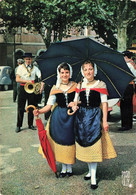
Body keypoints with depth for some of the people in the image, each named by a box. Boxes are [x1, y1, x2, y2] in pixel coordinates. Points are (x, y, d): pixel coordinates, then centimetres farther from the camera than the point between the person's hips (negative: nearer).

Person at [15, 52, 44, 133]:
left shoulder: (35, 68, 7)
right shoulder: (21, 67, 2)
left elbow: (41, 77, -2)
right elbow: (17, 79, -6)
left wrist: (42, 85, -20)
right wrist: (27, 81, -18)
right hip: (23, 88, -2)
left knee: (31, 107, 7)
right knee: (21, 108, 0)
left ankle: (30, 124, 20)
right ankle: (18, 126, 8)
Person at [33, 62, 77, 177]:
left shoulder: (75, 86, 1)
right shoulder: (55, 88, 3)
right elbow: (49, 105, 0)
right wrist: (39, 111, -16)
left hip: (71, 117, -1)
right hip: (58, 117, 1)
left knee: (70, 141, 3)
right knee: (59, 141, 6)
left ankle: (70, 167, 21)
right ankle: (63, 168, 24)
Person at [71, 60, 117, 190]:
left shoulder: (100, 85, 0)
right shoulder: (80, 86, 9)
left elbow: (104, 103, -2)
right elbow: (75, 100, 17)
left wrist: (105, 120, -7)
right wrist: (74, 106, -7)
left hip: (95, 117, -4)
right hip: (81, 116, 4)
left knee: (94, 145, -7)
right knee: (85, 144, 8)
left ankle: (93, 178, -1)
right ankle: (91, 171, 26)